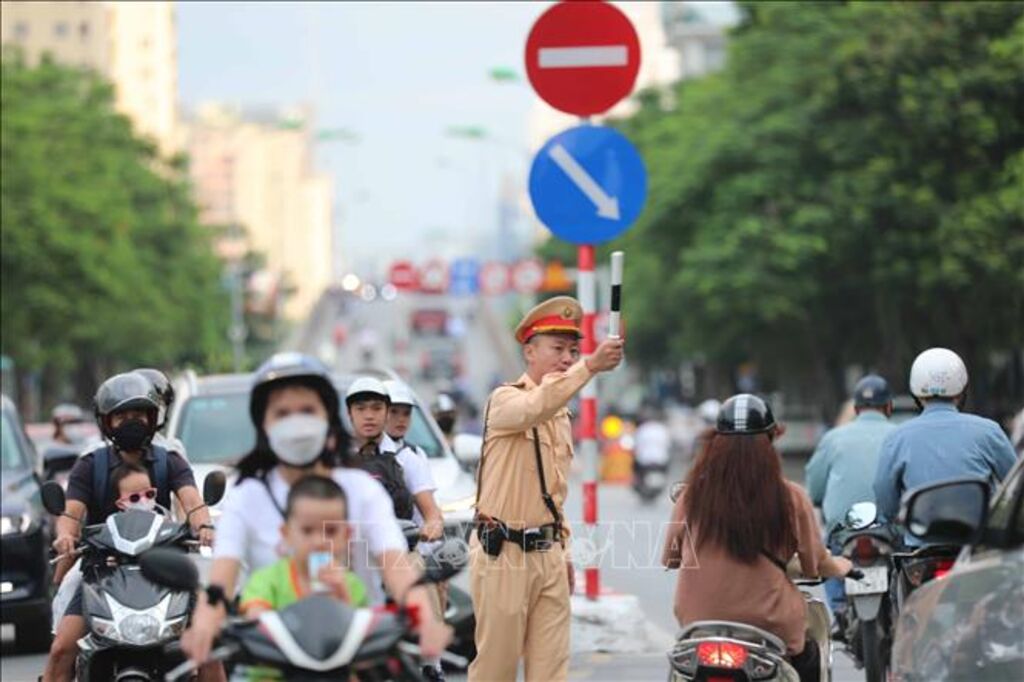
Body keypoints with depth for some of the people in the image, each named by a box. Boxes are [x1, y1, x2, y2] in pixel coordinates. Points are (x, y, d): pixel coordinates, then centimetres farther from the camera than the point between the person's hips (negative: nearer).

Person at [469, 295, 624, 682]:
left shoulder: (562, 416, 15)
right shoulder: (505, 400, -10)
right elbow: (534, 408, -35)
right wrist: (590, 367, -46)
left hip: (547, 553, 7)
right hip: (503, 551, -7)